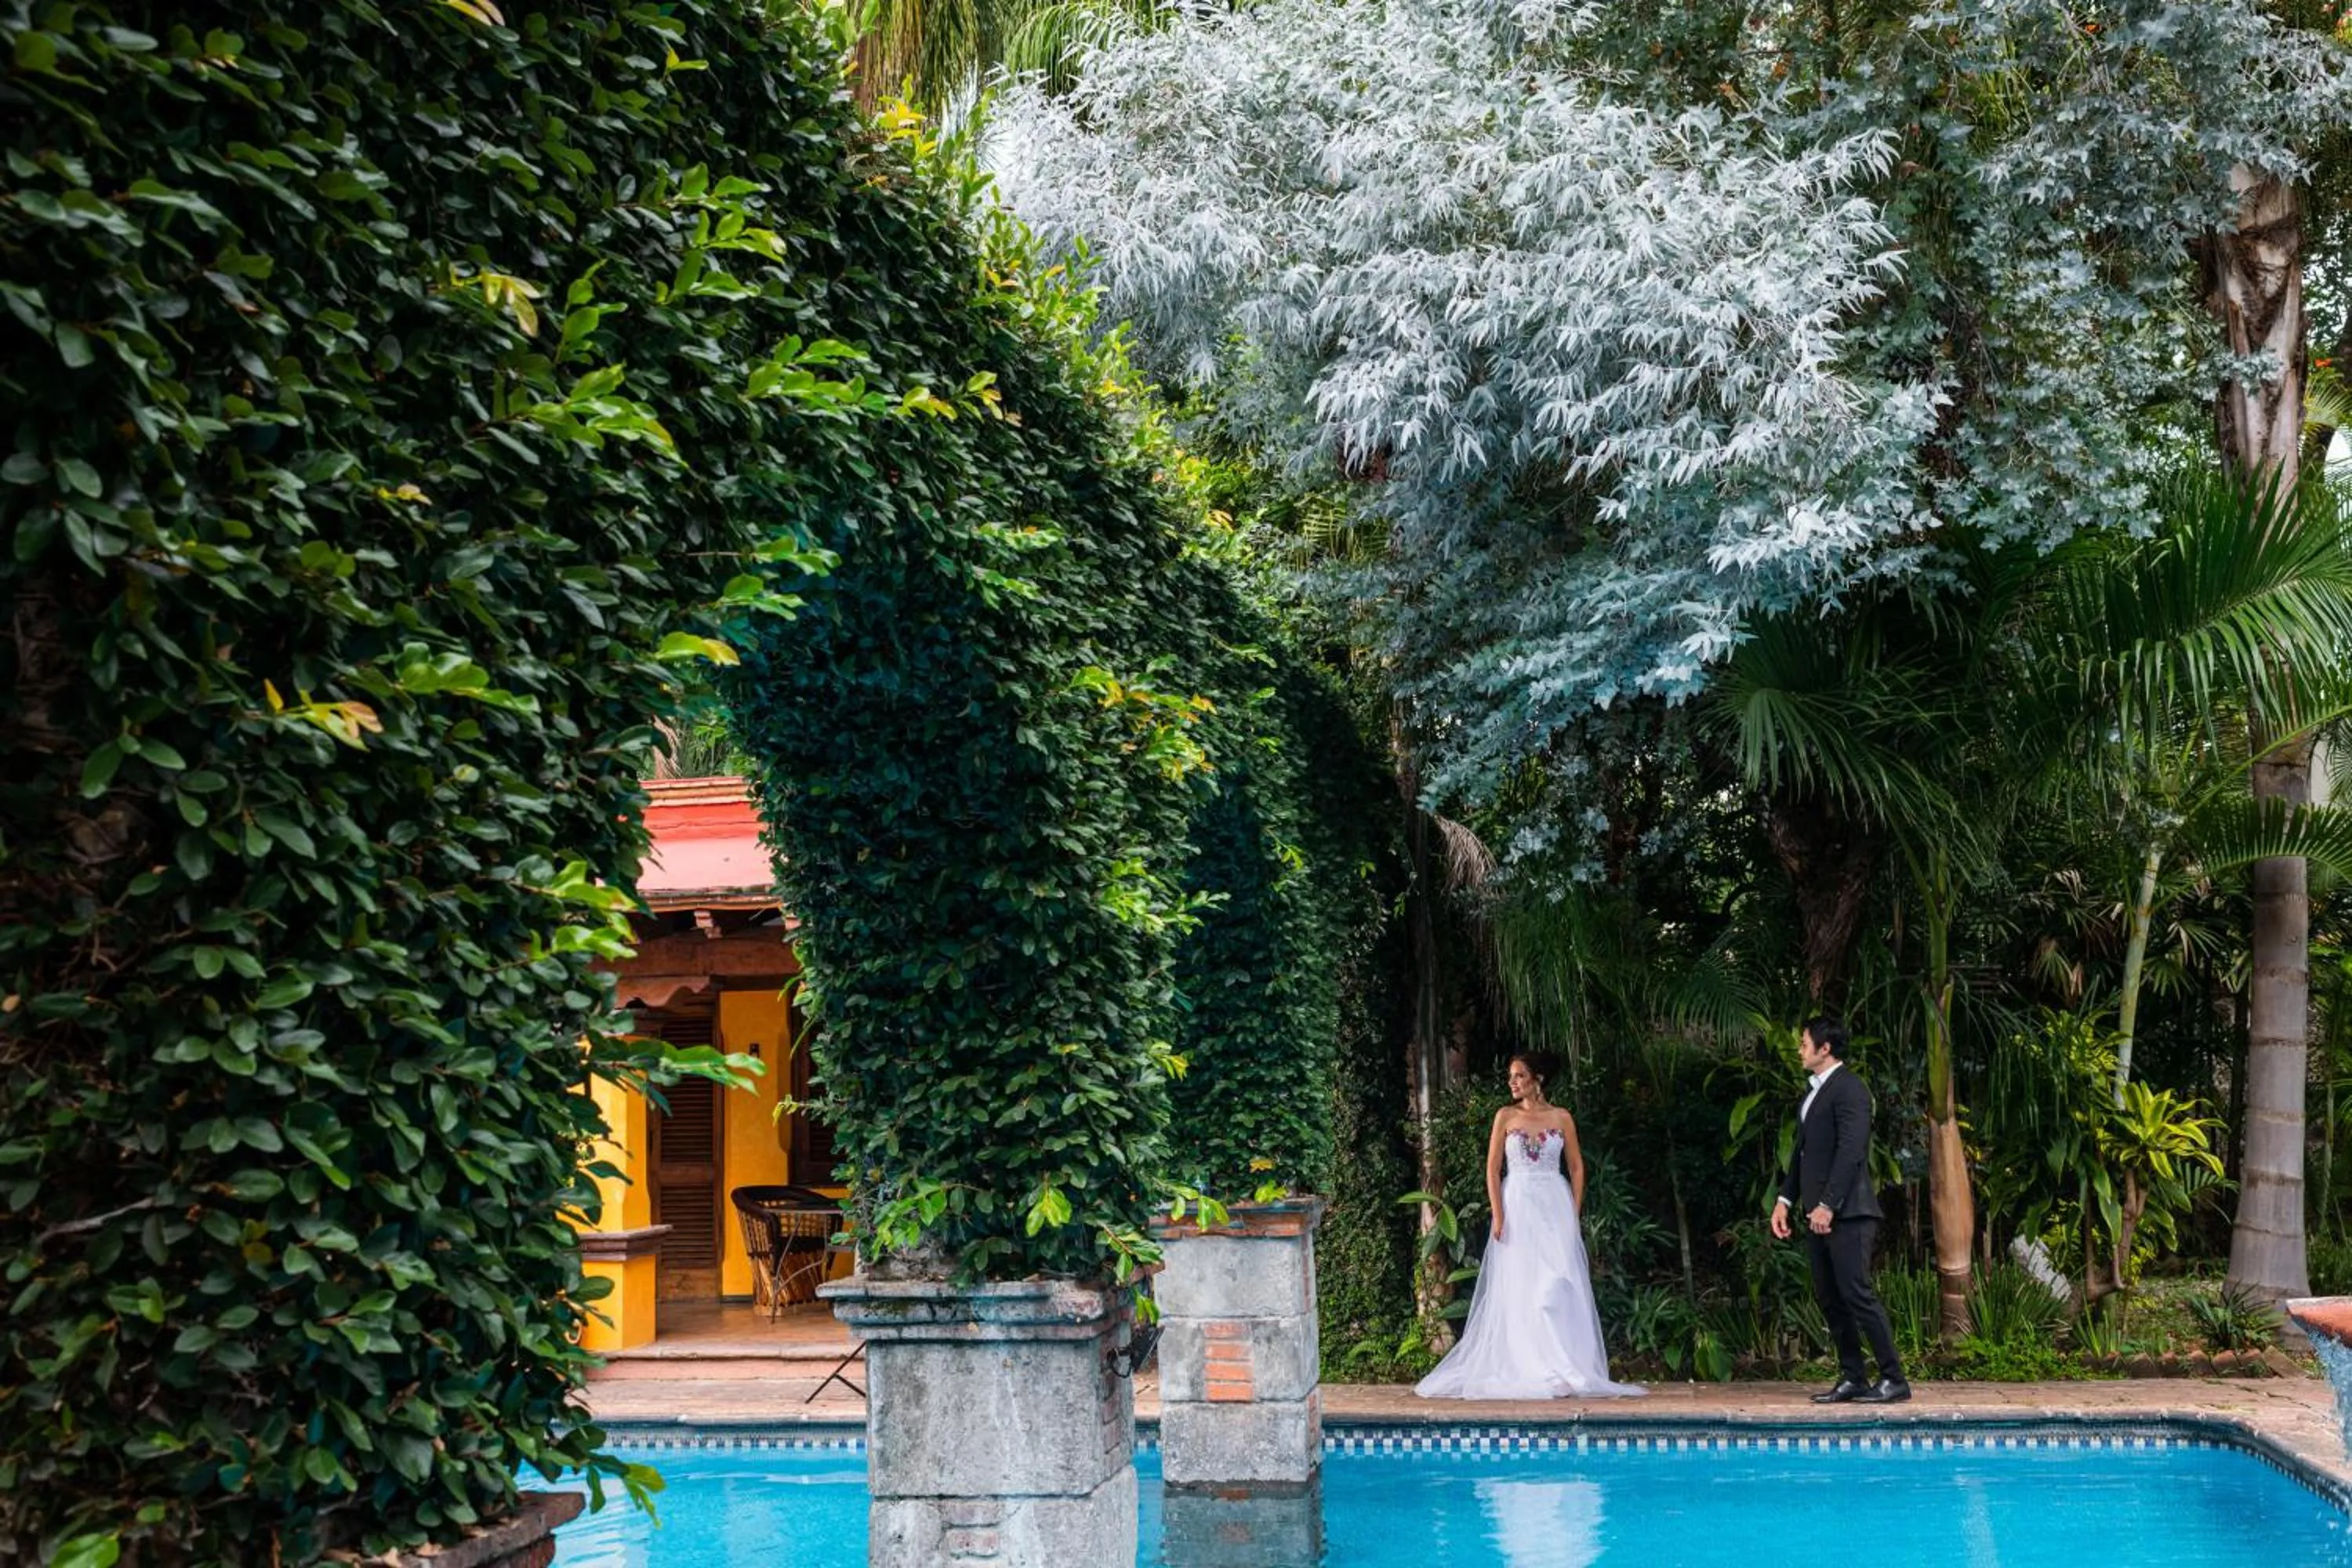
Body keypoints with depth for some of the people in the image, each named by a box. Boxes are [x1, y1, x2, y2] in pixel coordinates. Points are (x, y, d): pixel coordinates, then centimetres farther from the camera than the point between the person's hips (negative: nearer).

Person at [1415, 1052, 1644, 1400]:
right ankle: (1523, 1369, 3)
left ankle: (1564, 1368, -3)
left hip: (1555, 1206, 0)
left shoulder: (1562, 1118, 5)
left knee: (1558, 1286, -6)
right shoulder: (1505, 1117, 4)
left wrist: (1575, 1212, 0)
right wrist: (1498, 1215, -7)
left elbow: (1577, 1167, 9)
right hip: (1517, 1206, 0)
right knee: (1518, 1289, 0)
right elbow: (1493, 1169, 2)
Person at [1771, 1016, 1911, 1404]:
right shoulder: (1812, 1090, 19)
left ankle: (1893, 1379, -5)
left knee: (1856, 1292, -10)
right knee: (1829, 1298, 9)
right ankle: (1852, 1379, 14)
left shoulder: (1849, 1089, -11)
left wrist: (1828, 1205, -22)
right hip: (1817, 1212, 10)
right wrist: (1785, 1199, 16)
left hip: (1846, 1212, -10)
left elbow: (1850, 1151, -19)